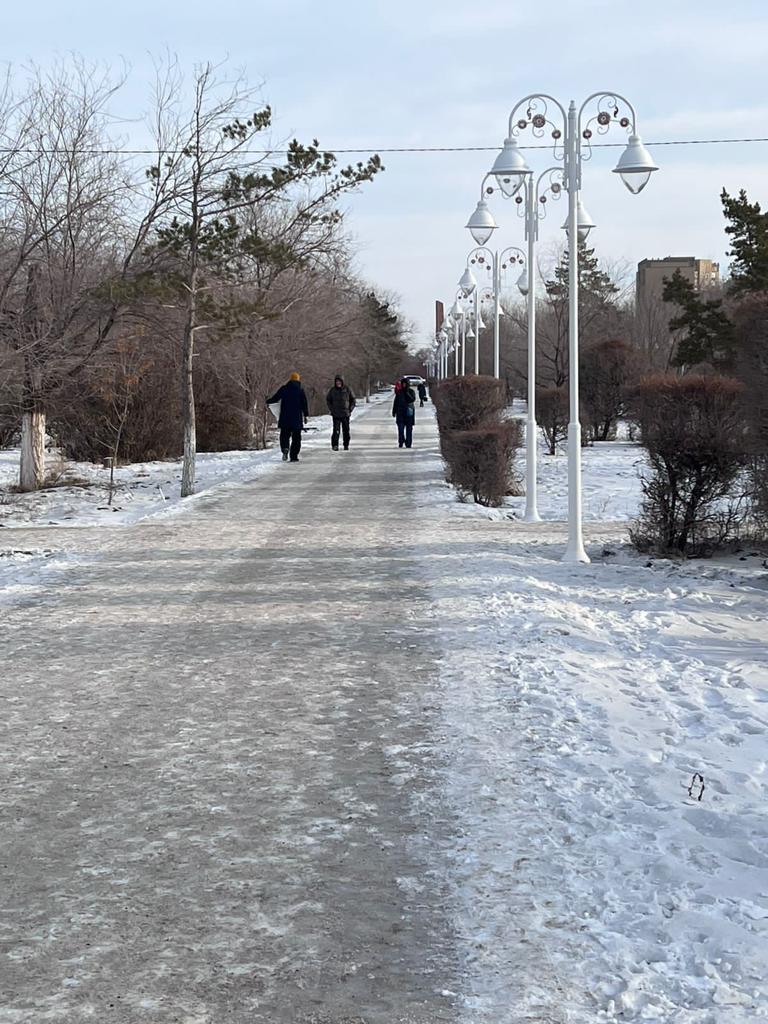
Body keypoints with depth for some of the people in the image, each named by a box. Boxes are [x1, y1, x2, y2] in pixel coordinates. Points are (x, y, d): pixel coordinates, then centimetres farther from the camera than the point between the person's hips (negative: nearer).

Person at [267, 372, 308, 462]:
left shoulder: (284, 389, 4)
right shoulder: (300, 390, 0)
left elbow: (275, 398, 7)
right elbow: (304, 403, -3)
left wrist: (268, 401, 26)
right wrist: (305, 415, 3)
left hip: (285, 418, 1)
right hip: (297, 418, -1)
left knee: (284, 435, 9)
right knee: (296, 438, 6)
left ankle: (285, 448, -20)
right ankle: (294, 456, 0)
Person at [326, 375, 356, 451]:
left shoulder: (347, 390, 0)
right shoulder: (332, 390, 2)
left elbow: (353, 400, 9)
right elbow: (328, 399, 17)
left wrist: (350, 409, 1)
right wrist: (331, 409, 7)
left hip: (346, 414, 0)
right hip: (336, 415, 0)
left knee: (346, 430, 5)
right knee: (336, 430, -9)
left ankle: (346, 445, 17)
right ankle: (335, 445, -6)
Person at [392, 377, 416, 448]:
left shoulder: (411, 392, 2)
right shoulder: (399, 392, 9)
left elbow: (412, 399, -14)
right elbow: (396, 402, 15)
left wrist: (407, 393, -23)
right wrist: (394, 411, 14)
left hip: (409, 412, -1)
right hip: (400, 411, 1)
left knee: (409, 428, 1)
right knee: (400, 427, -9)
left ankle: (408, 443, 6)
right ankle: (401, 442, -1)